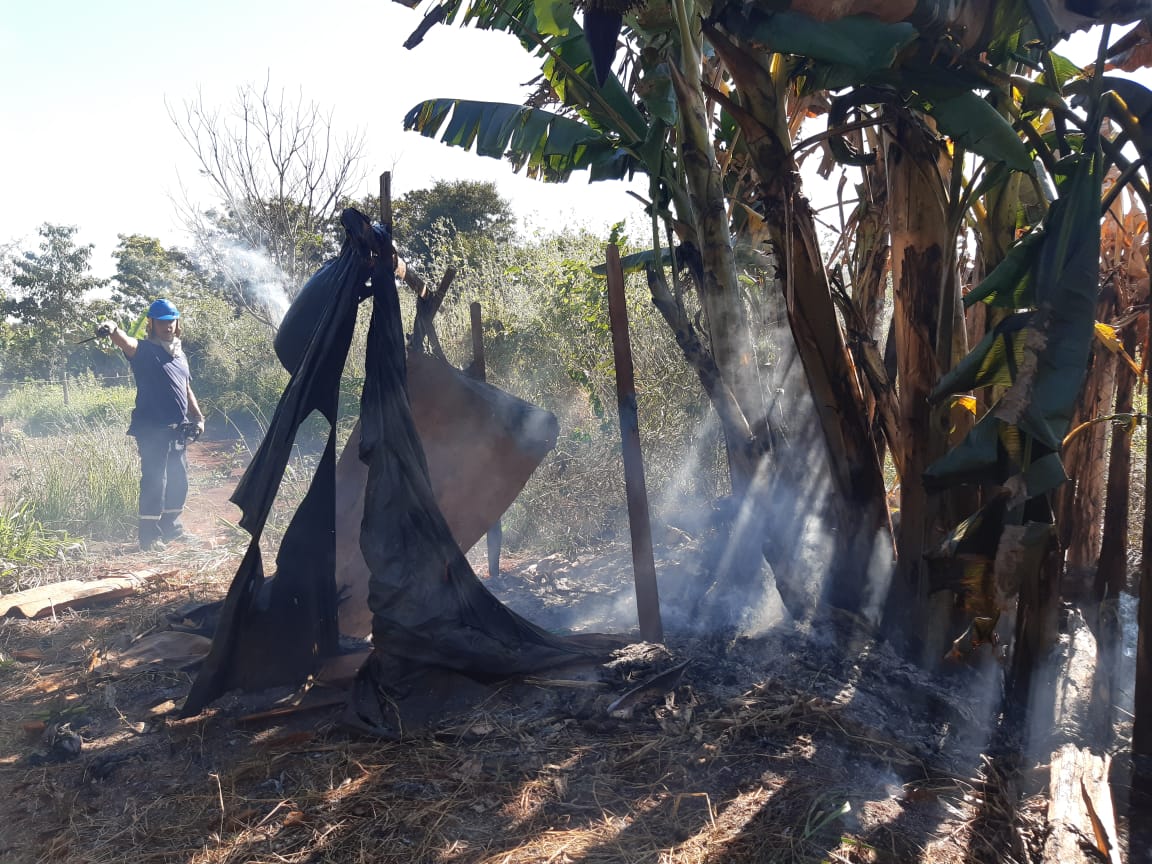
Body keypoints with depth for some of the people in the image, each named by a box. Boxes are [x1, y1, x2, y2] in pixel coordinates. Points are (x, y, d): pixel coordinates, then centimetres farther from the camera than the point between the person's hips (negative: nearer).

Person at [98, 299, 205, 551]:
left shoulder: (180, 354, 18)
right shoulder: (144, 350, -4)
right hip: (152, 429, -7)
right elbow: (125, 342, -26)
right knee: (154, 481, -7)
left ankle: (171, 526, 28)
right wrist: (113, 329, -49)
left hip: (177, 430, 7)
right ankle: (150, 535, 1)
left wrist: (198, 417, 16)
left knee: (178, 481, 14)